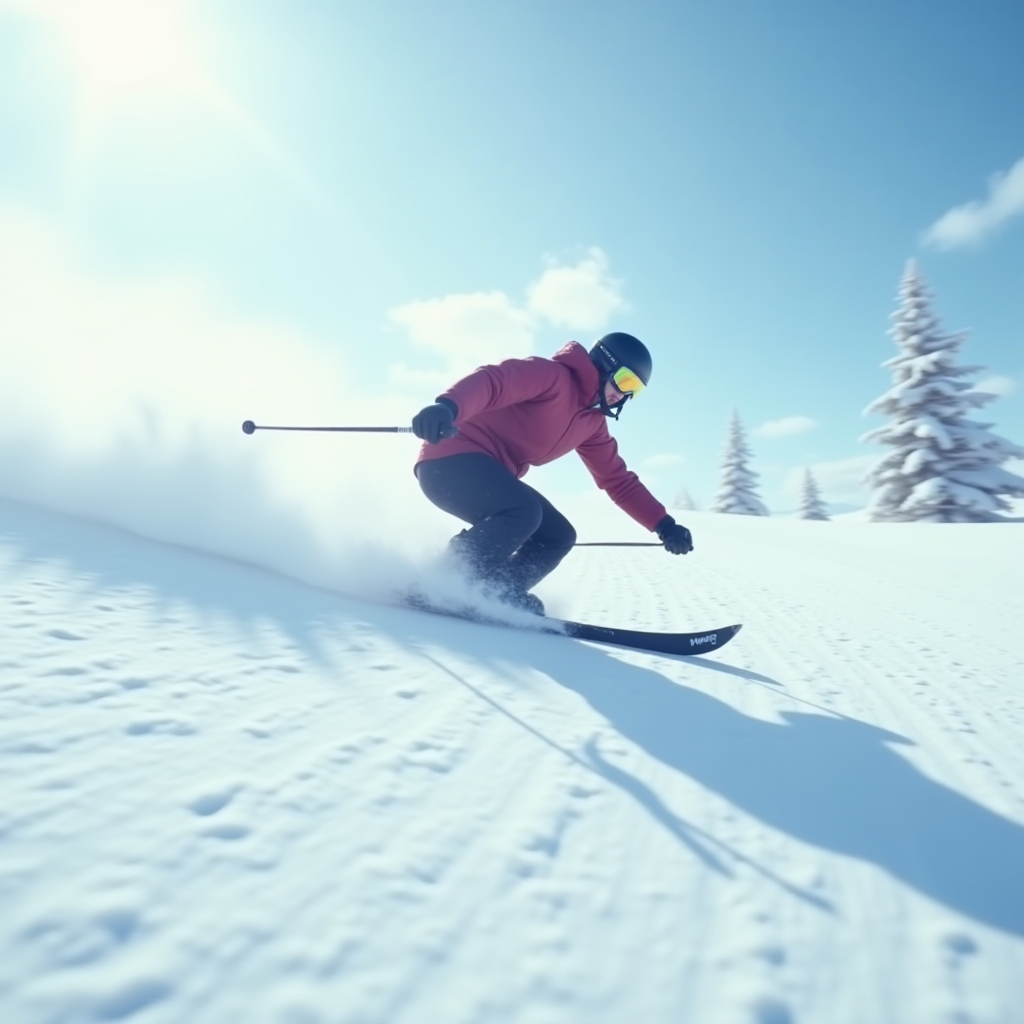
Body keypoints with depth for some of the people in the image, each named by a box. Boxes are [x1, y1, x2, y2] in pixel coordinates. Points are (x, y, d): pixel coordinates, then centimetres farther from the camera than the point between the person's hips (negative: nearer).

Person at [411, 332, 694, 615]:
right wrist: (447, 406, -48)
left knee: (558, 536, 5)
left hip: (490, 477, 9)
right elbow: (492, 380, -28)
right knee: (524, 512, -32)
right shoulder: (553, 375, -11)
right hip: (451, 459, -9)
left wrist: (663, 524, 11)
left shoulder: (592, 423, 15)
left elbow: (618, 480, 19)